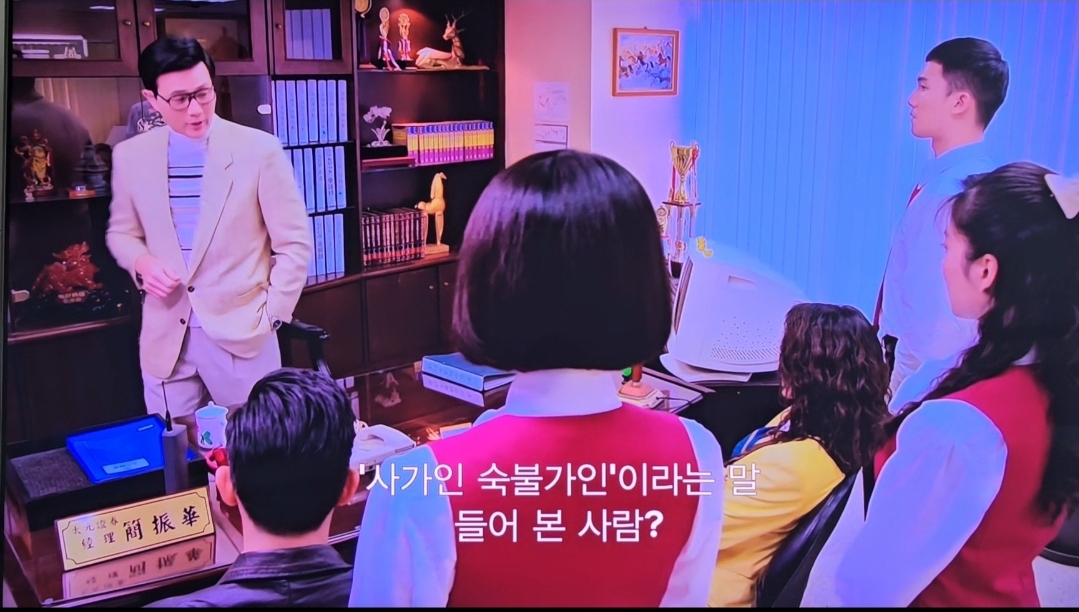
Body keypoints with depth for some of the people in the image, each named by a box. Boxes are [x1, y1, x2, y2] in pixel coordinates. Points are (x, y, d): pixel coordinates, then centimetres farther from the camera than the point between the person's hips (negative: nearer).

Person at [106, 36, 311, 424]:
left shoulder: (260, 150, -7)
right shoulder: (130, 156, 2)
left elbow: (294, 244, -2)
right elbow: (122, 232, 17)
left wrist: (272, 316, -6)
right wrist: (142, 263, -5)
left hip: (242, 331, -2)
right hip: (165, 337, 3)